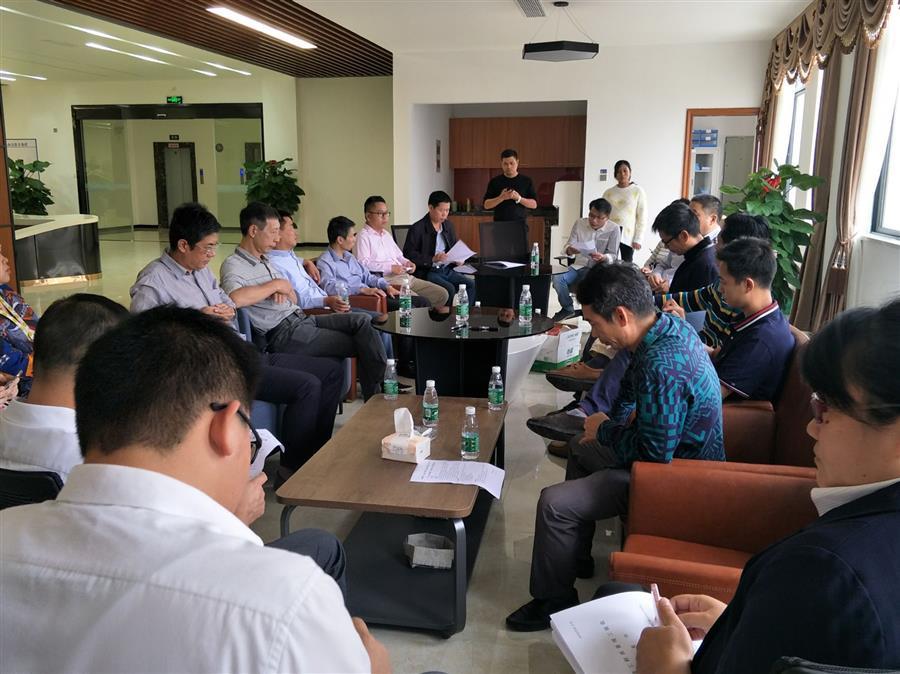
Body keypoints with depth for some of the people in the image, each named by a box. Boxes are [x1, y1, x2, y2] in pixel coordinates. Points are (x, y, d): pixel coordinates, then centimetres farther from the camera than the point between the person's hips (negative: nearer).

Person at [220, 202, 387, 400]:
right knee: (360, 345, -14)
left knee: (362, 321, -8)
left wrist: (285, 291, -5)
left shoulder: (266, 260, 21)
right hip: (283, 333, -9)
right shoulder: (233, 265, -7)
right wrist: (275, 284, -17)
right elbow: (235, 298, -31)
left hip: (301, 318, 9)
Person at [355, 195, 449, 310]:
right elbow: (363, 263, -16)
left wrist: (407, 262, 12)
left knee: (441, 294, -2)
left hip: (406, 277, 9)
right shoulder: (363, 237, -3)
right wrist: (390, 268, -19)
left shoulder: (386, 234, 26)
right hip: (386, 280, -9)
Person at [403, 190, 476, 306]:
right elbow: (409, 254, -13)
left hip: (447, 269, 7)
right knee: (449, 289, -29)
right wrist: (432, 259, -21)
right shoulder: (417, 229, -7)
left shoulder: (448, 226, 15)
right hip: (427, 272, -7)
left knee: (471, 284, -13)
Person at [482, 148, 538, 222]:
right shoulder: (494, 181, 6)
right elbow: (486, 205, 2)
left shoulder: (526, 181, 5)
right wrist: (501, 198, -14)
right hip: (500, 224, 0)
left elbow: (534, 204, 2)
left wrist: (519, 198, -14)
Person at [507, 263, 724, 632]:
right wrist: (611, 425, 5)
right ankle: (576, 557, 38)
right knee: (582, 451, 28)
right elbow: (632, 390, 16)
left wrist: (605, 431, -14)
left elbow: (654, 453, -30)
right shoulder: (672, 327, -3)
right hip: (673, 451, 11)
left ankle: (554, 601, 8)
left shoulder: (662, 366, -35)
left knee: (553, 503, -15)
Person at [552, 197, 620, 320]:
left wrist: (603, 257, -31)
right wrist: (569, 250, -25)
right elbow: (567, 246, 1)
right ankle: (567, 309, 1)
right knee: (557, 278, -23)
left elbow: (613, 256, -7)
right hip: (579, 266, 4)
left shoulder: (613, 229, -9)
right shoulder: (579, 223, 1)